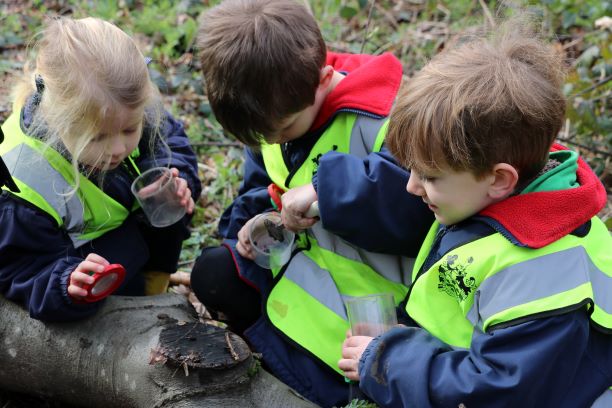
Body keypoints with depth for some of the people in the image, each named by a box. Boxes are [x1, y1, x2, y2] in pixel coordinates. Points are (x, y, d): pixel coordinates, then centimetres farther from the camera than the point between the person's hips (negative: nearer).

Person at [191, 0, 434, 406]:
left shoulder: (384, 122, -29)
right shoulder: (282, 109, -2)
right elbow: (261, 186, 13)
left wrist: (327, 189, -44)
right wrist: (256, 223, -10)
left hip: (363, 298, -8)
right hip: (307, 264, 8)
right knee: (212, 274, 11)